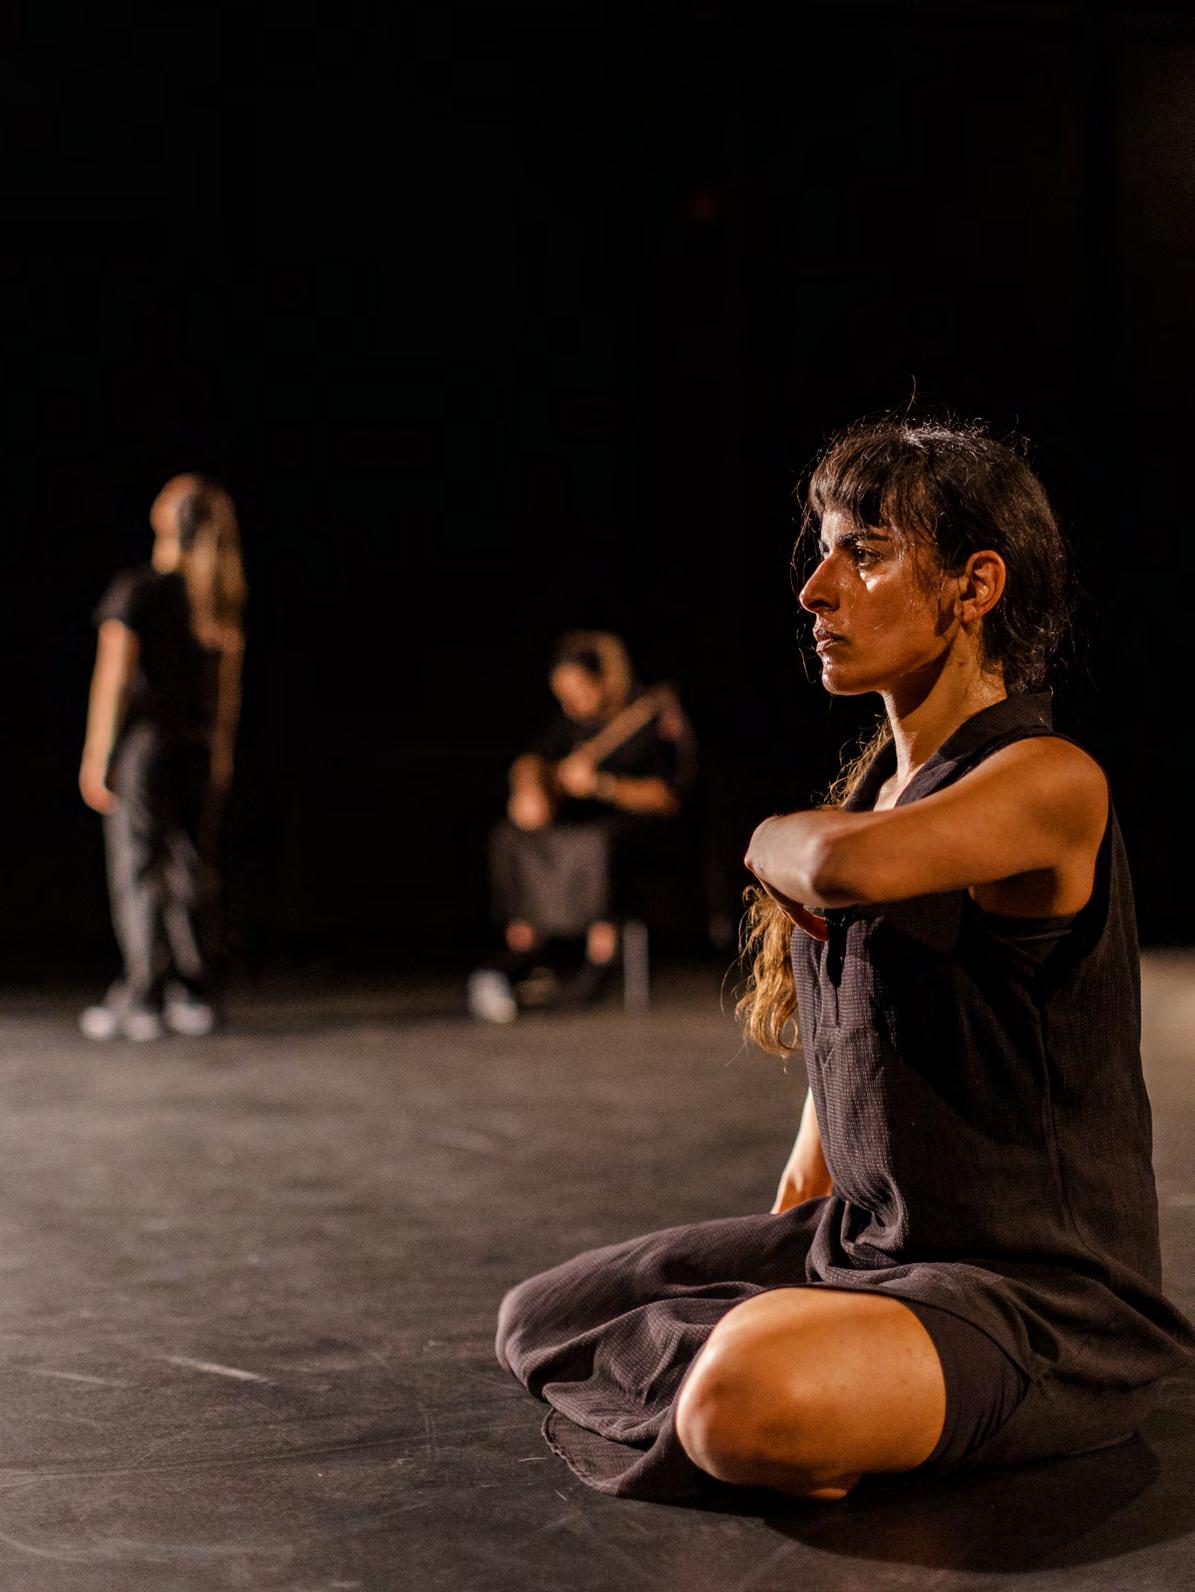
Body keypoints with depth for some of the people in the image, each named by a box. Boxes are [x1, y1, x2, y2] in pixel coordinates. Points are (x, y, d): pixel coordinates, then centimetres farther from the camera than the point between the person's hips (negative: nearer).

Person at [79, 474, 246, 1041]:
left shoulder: (135, 590, -10)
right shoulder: (222, 597, 6)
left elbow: (113, 674, -13)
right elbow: (229, 680, 11)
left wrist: (96, 755, -11)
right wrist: (223, 752, 18)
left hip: (145, 739, -5)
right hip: (200, 743, 5)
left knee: (136, 872, -1)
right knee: (189, 872, 9)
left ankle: (140, 999, -1)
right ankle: (193, 997, 10)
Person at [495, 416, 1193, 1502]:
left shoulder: (1050, 780, -18)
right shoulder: (878, 782, 10)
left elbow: (849, 865, -37)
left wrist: (773, 842, -14)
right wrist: (804, 1188, 17)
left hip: (1036, 1297, -9)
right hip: (862, 1243, 9)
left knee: (747, 1398, -38)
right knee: (536, 1324, 14)